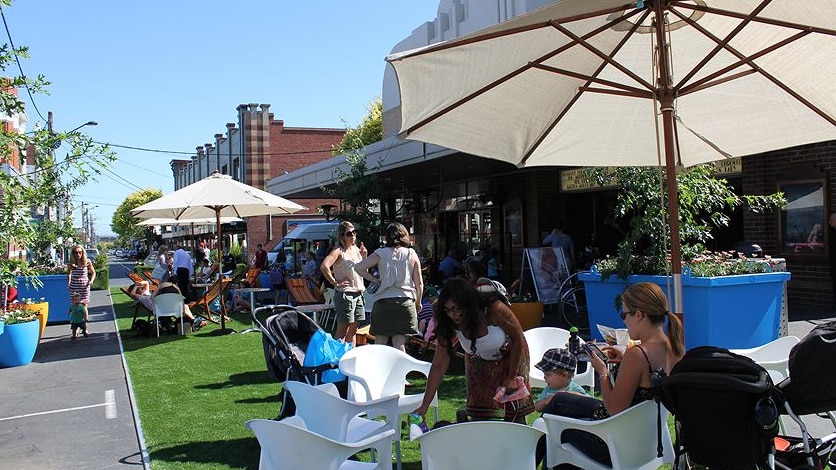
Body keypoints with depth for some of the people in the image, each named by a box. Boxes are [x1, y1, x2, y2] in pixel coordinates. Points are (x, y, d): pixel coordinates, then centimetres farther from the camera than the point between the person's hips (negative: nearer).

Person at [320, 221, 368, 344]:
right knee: (342, 331, -4)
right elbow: (324, 267, -28)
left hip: (358, 293, 7)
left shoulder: (356, 249, 12)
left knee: (353, 330, 13)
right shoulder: (339, 251, -12)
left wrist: (364, 257, 5)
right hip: (345, 294, -7)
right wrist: (335, 282, -20)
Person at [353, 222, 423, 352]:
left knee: (379, 344, 8)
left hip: (383, 302, 0)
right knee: (400, 344, 4)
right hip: (405, 301, 1)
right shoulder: (412, 254, 3)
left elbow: (358, 267, -7)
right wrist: (418, 302, 18)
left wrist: (374, 280, 5)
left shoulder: (380, 254, 1)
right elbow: (419, 283, 4)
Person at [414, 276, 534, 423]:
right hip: (479, 363, 3)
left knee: (515, 415, -8)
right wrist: (424, 406, -29)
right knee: (478, 417, -5)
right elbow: (439, 365, -24)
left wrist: (512, 378, -18)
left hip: (511, 356, -3)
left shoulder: (495, 309, -36)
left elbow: (518, 340, -20)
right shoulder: (450, 324, -27)